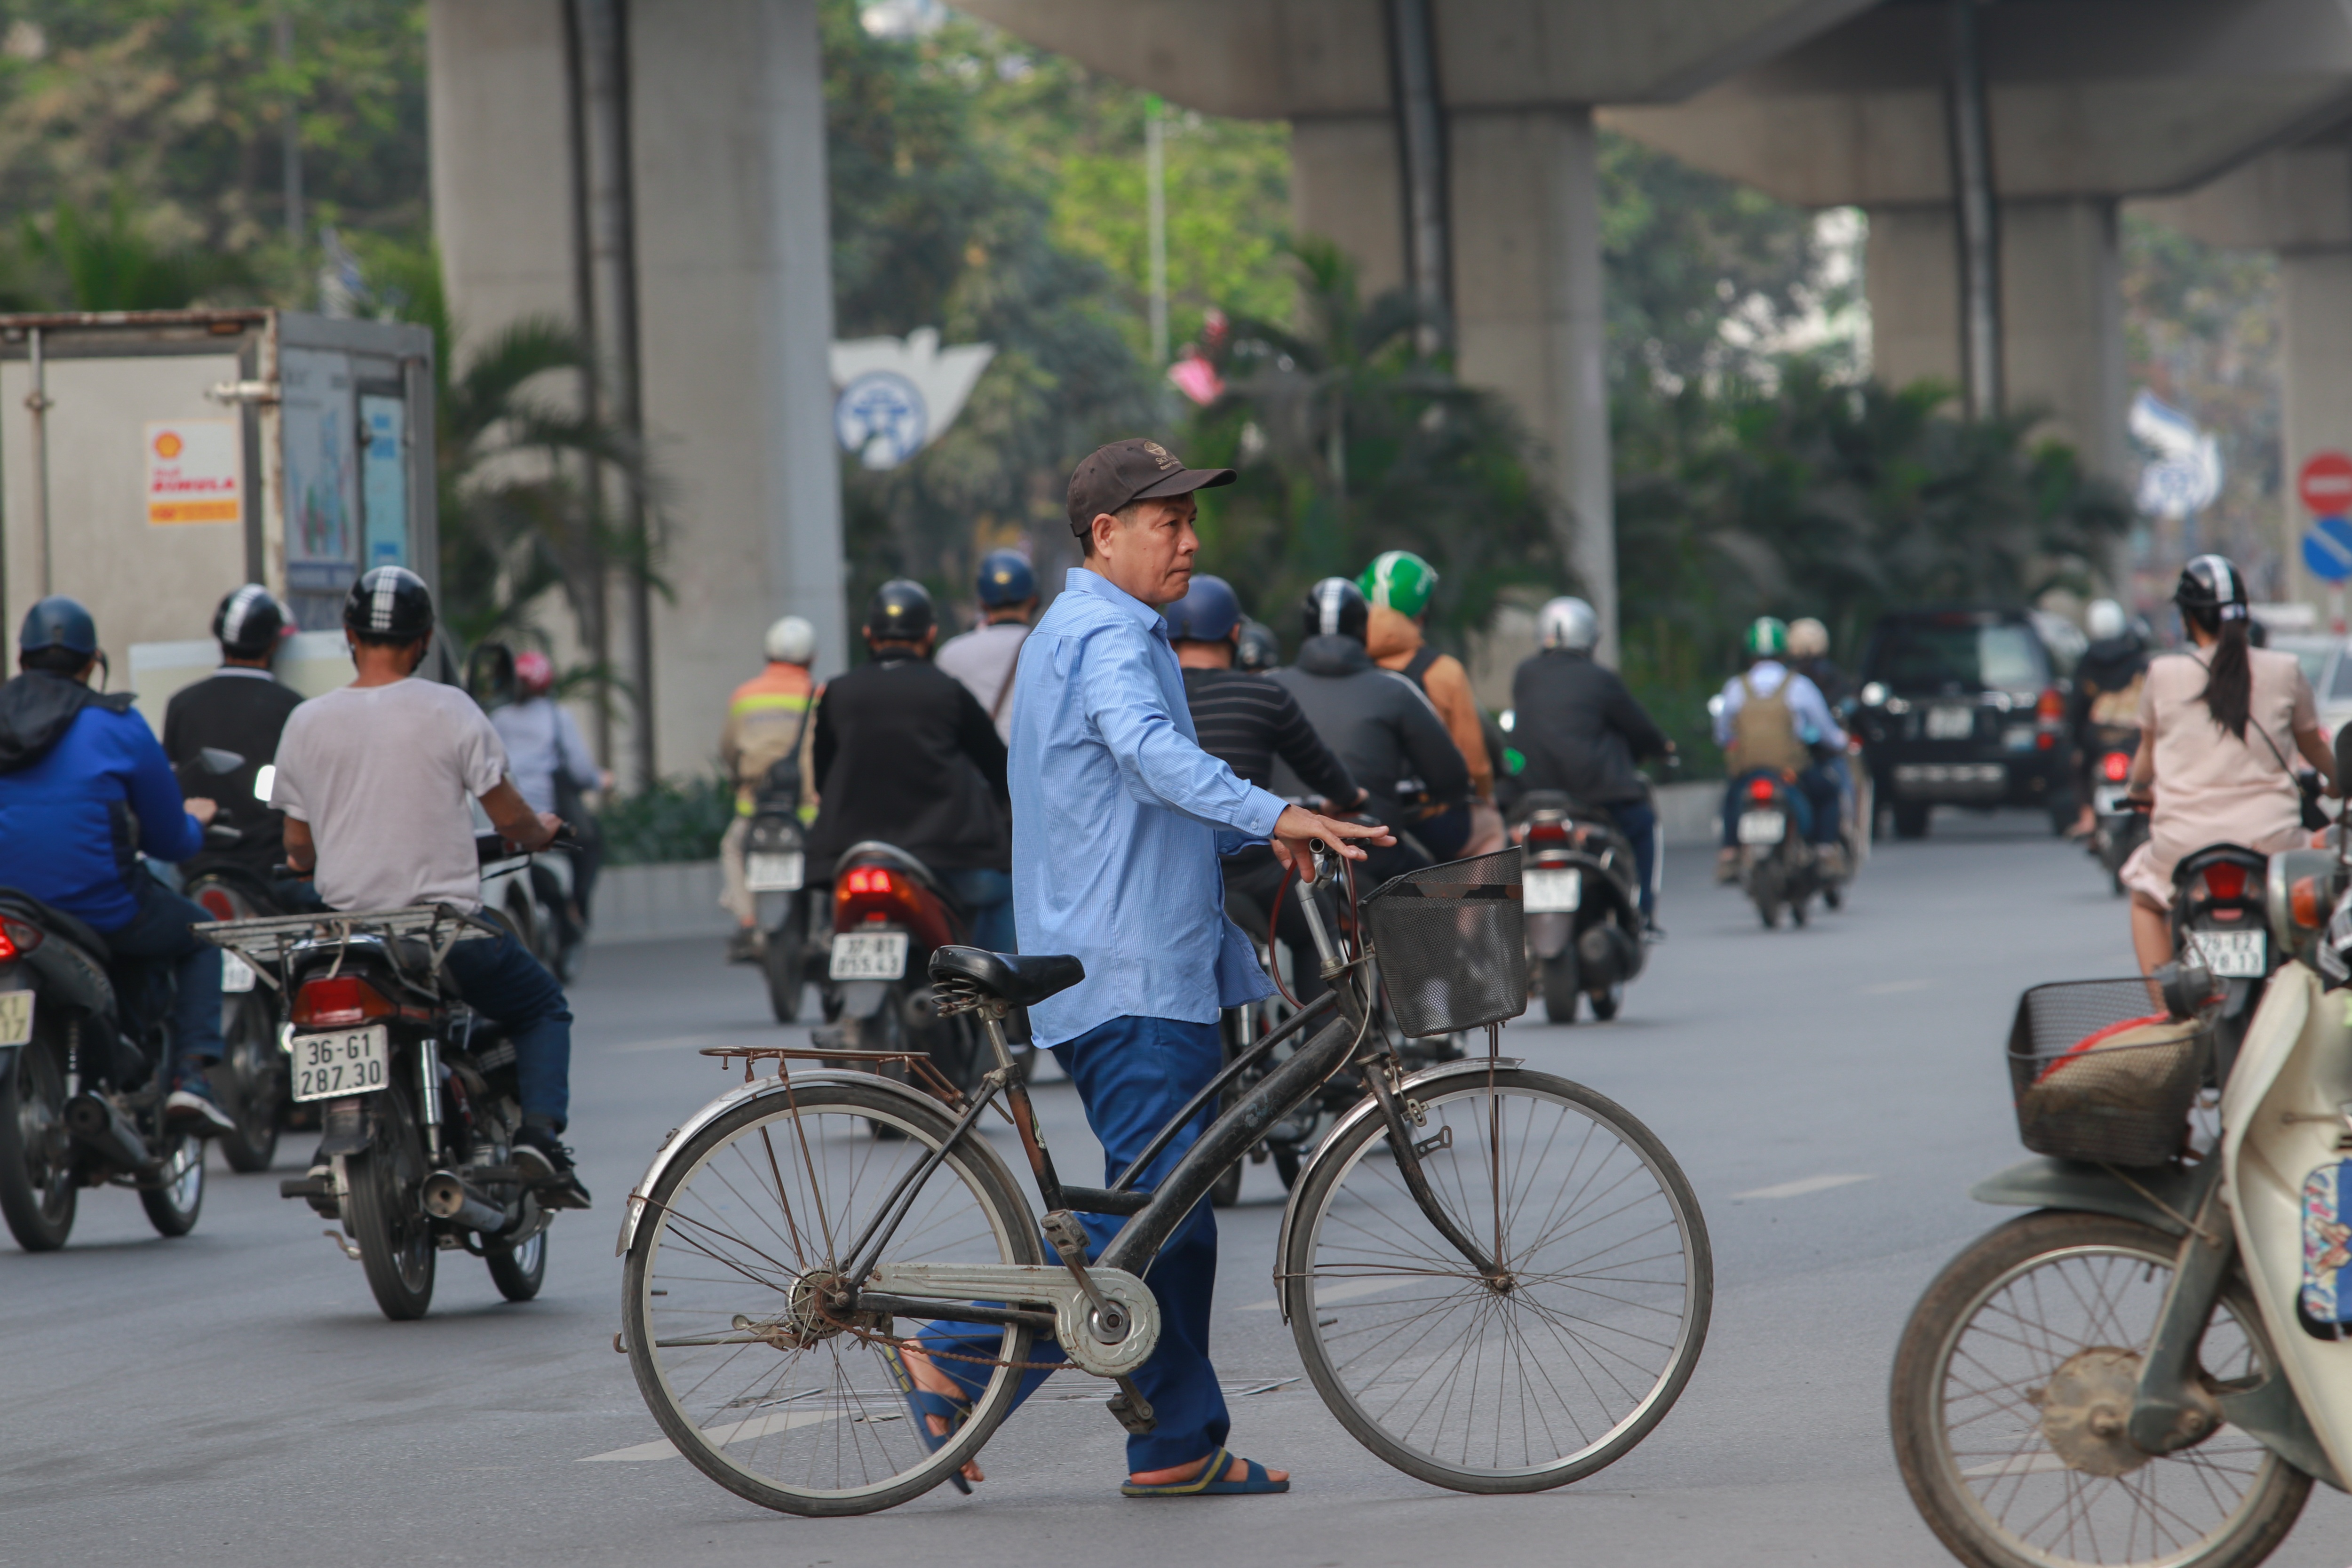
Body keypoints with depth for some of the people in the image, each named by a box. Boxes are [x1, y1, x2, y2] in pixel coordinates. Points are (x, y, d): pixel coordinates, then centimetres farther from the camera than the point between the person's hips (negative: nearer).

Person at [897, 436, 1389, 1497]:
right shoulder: (1107, 636, -13)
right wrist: (1273, 815, -45)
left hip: (1153, 974, 11)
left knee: (1173, 1212, 9)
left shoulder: (1100, 633, 22)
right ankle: (962, 1357, -8)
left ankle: (1177, 1447, 10)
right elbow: (1150, 752, -33)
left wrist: (1261, 833, 20)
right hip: (1132, 980, -11)